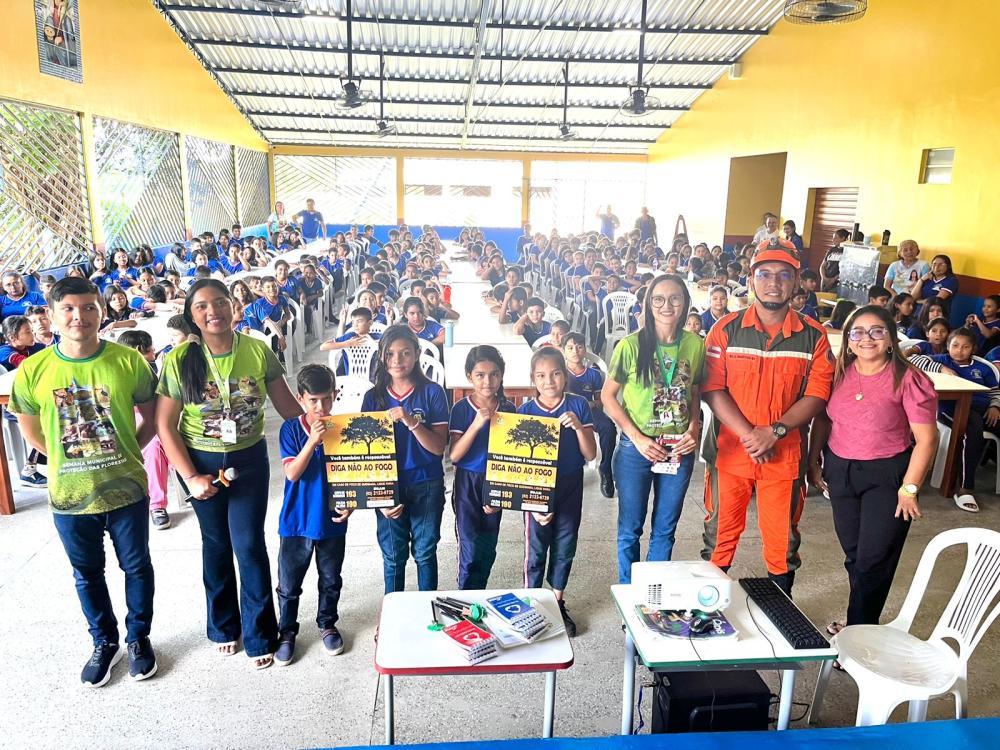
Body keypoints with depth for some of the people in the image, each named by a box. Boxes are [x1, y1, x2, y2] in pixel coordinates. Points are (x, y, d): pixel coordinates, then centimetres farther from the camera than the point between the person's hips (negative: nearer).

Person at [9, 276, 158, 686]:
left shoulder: (129, 361, -13)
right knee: (87, 574, 19)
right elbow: (29, 427, 6)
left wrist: (125, 452, -4)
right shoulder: (33, 370, -10)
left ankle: (139, 637, 38)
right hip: (69, 495, 1)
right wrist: (69, 458, 2)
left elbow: (151, 415, 1)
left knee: (136, 567, 16)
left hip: (126, 489, -1)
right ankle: (105, 642, 41)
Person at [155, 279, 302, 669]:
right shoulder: (180, 360, -12)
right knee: (216, 543, 16)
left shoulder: (258, 351, -10)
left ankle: (260, 635, 18)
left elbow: (287, 405, -2)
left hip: (249, 459, 0)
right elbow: (165, 425, -9)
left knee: (250, 545, -1)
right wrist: (191, 478, -13)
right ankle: (223, 625, 37)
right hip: (200, 461, 0)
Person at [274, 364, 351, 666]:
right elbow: (292, 473, -19)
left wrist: (350, 504, -13)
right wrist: (312, 441, -30)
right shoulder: (291, 429, -11)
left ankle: (327, 624, 41)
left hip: (333, 521, 1)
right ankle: (287, 632, 33)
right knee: (289, 585, 12)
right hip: (296, 521, -1)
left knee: (331, 580, 19)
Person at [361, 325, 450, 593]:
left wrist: (411, 422, -27)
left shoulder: (432, 393, -7)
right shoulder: (373, 397, -1)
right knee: (393, 556, 12)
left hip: (427, 487, -1)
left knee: (425, 553, 12)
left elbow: (439, 447, -11)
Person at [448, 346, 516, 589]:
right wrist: (476, 425, -26)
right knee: (471, 549, -3)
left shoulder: (508, 409, -2)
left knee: (488, 550, 11)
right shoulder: (462, 409, -9)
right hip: (467, 484, -3)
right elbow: (454, 455, -14)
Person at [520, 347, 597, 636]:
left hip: (570, 488, 2)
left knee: (565, 548, 14)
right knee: (536, 550, 9)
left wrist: (578, 426, -24)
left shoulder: (578, 405, -7)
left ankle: (558, 603, 34)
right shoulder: (524, 412, -10)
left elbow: (591, 455, -6)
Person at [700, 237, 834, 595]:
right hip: (729, 450, 0)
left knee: (782, 541, 12)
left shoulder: (813, 335, 0)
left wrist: (775, 431, -18)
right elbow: (712, 389, -8)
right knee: (720, 533, 12)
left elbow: (816, 395, -4)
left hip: (785, 455, 1)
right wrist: (748, 435, -18)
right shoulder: (727, 329, -2)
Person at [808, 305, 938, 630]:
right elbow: (822, 419, 11)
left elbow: (926, 439, -13)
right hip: (840, 470, 5)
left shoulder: (909, 380, -14)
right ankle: (858, 621, 32)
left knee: (874, 558, 2)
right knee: (852, 553, 16)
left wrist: (909, 488, -13)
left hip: (887, 475, -5)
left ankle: (858, 630, 18)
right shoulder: (839, 373, -1)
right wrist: (813, 461, 9)